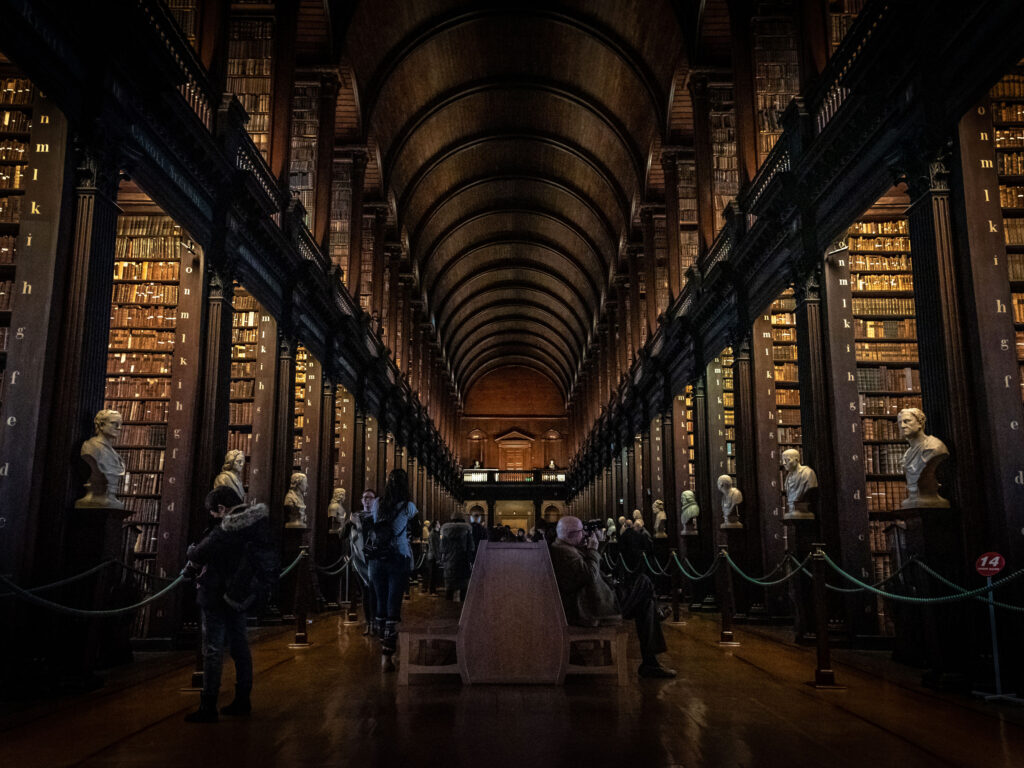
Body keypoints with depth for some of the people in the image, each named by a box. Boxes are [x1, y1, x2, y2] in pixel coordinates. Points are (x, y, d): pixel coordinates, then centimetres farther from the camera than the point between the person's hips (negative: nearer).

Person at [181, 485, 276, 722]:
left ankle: (208, 708, 4)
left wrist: (192, 552, 5)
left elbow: (197, 555, -21)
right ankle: (243, 701, 23)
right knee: (240, 646, 15)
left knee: (213, 650, 0)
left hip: (217, 598, -8)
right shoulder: (258, 522, -1)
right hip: (240, 596, 8)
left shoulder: (225, 531, -24)